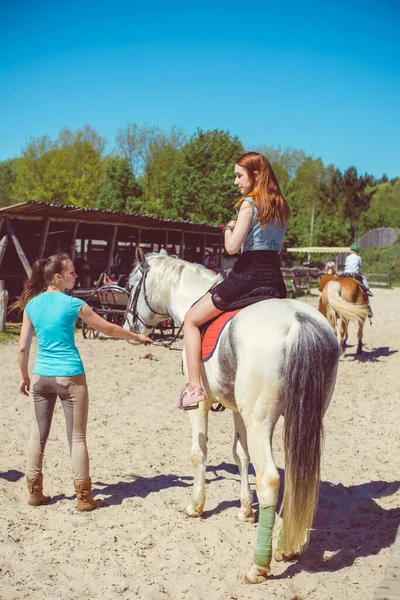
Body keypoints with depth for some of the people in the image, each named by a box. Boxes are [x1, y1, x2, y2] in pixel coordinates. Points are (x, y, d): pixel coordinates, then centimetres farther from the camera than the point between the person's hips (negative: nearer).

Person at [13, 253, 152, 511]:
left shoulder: (32, 305, 3)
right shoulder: (73, 304, -9)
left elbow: (23, 348, 3)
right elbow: (108, 329, 1)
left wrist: (25, 377, 16)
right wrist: (137, 337, 15)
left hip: (41, 376, 5)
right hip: (70, 377, -4)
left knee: (38, 435, 14)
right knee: (77, 438, 4)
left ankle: (35, 492, 22)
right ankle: (84, 496, 11)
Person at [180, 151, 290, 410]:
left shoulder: (249, 204, -10)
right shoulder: (282, 207, 13)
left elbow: (232, 247, -18)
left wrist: (229, 229, 2)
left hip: (247, 276, -7)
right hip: (276, 279, 7)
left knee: (191, 319, 6)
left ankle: (194, 388, -1)